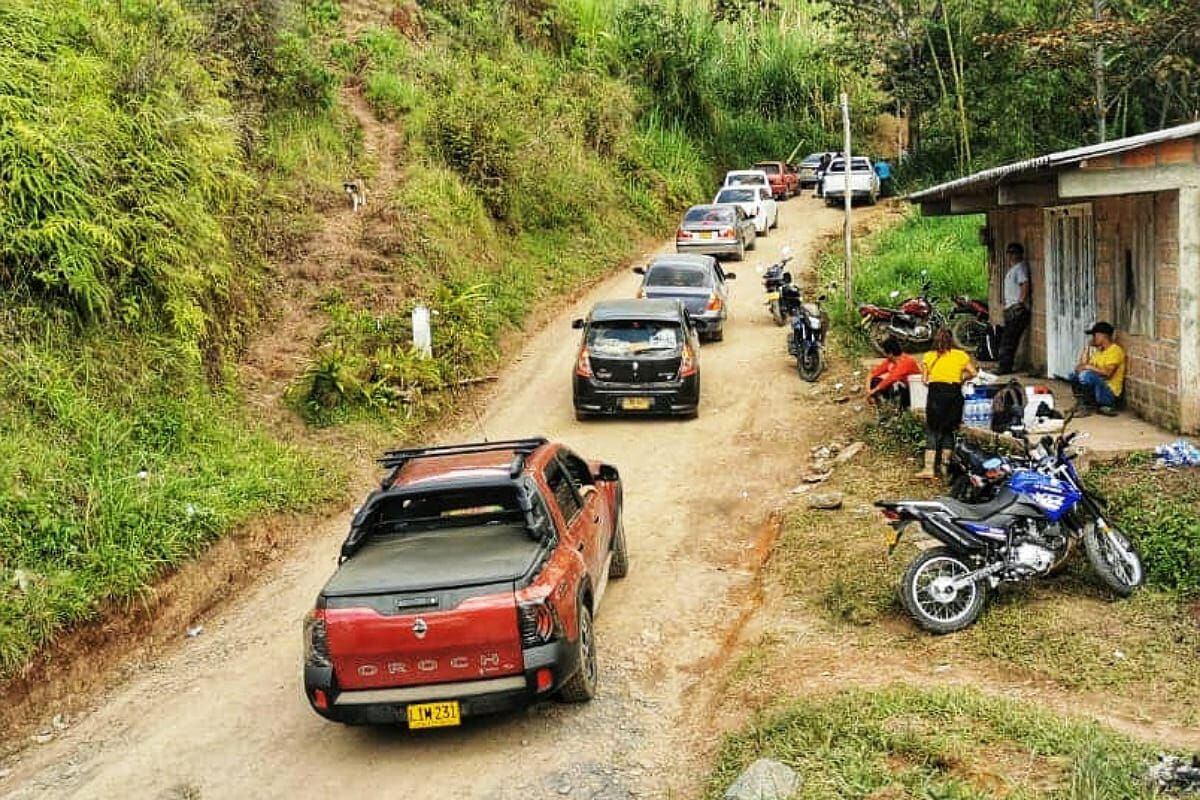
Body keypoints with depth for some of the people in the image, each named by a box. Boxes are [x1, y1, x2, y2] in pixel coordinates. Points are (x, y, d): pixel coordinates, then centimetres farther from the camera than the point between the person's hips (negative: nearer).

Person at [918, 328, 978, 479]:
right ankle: (945, 465, 15)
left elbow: (925, 380, 3)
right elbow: (973, 373, 6)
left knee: (932, 431, 1)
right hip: (955, 393, 2)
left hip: (936, 392, -1)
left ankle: (929, 468, -8)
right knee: (948, 430, 14)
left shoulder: (929, 356, 7)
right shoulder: (960, 355, 10)